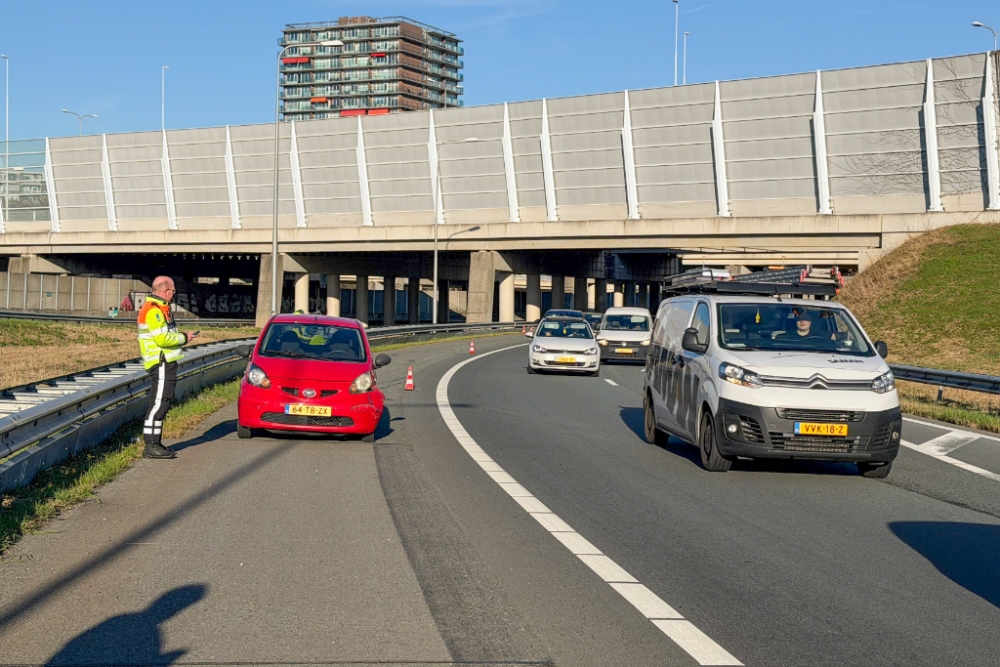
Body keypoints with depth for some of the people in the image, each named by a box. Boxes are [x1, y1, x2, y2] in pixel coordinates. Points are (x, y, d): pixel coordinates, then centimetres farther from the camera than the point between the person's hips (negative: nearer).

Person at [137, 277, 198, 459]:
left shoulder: (160, 308, 19)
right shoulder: (153, 310, -15)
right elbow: (162, 339, -22)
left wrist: (182, 337, 8)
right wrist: (183, 338, -10)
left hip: (166, 363, 11)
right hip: (161, 363, -11)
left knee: (162, 404, 14)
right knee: (158, 404, -11)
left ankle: (154, 443, 19)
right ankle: (150, 446, -12)